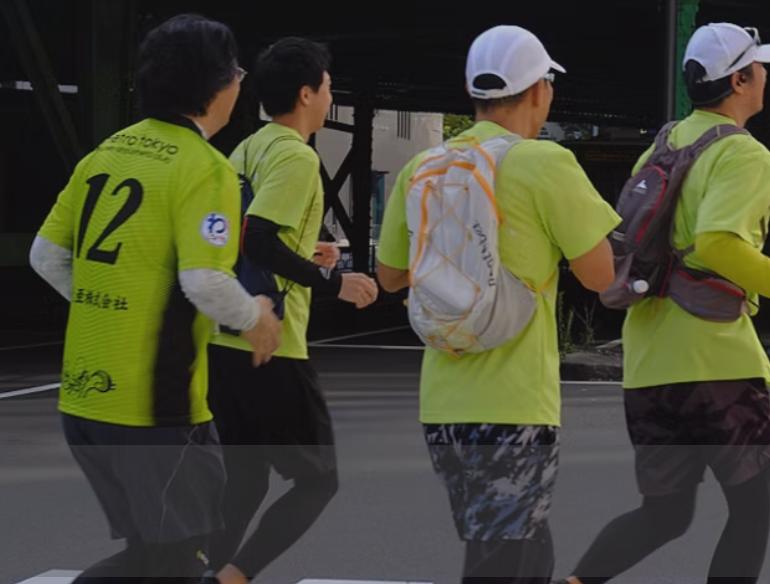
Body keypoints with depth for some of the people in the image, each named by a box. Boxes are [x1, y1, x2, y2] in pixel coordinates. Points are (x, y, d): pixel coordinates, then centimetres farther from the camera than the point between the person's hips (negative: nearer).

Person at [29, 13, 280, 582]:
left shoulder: (106, 152, 10)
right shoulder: (205, 168, -12)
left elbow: (47, 256, 11)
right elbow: (207, 282, -22)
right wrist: (256, 317, -3)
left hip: (83, 394, 8)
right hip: (155, 404, -7)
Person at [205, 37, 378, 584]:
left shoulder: (247, 151, 15)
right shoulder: (298, 156, -12)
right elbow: (257, 240, -23)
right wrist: (331, 281, -17)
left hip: (222, 340, 9)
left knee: (246, 480, 16)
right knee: (317, 480, 0)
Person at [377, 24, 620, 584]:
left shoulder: (423, 169, 8)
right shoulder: (546, 165, -10)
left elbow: (390, 275, 18)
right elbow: (602, 274, -8)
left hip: (443, 401, 7)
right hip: (515, 404, -7)